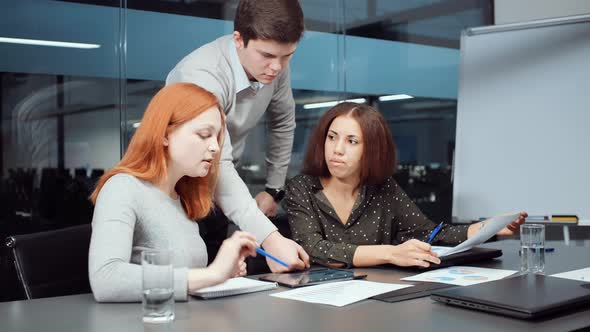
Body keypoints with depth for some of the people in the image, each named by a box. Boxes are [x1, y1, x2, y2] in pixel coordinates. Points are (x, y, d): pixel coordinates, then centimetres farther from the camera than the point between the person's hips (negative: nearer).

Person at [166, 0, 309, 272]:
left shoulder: (274, 65, -13)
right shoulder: (201, 76, -33)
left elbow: (282, 122, 6)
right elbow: (216, 165, -43)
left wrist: (274, 188, 7)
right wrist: (269, 238, -53)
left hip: (222, 182, 6)